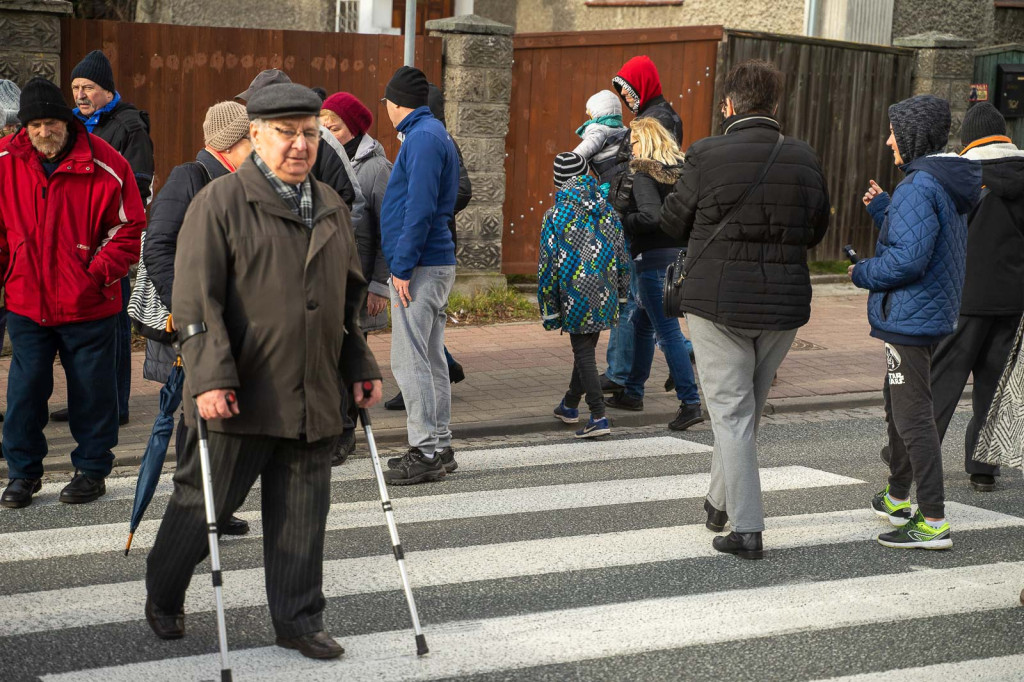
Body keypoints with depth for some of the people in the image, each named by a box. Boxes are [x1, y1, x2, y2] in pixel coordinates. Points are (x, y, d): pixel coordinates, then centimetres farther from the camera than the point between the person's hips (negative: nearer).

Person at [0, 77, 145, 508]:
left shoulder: (104, 165, -10)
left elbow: (129, 229, -4)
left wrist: (98, 274, -13)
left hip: (88, 305, -2)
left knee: (91, 388, 8)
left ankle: (92, 469, 22)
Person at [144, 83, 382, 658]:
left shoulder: (332, 208, 13)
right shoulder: (219, 203, -6)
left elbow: (352, 297, 22)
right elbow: (196, 299, -11)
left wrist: (362, 367, 16)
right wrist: (211, 377, -19)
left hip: (313, 399, 5)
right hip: (239, 396, -5)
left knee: (303, 514, 8)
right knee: (204, 503, 8)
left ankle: (299, 621, 19)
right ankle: (163, 598, 30)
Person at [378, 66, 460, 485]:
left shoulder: (422, 138, -13)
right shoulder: (433, 133, 19)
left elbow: (420, 209, -21)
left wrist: (402, 266, -18)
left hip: (419, 266, -10)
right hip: (437, 262, 10)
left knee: (409, 360, -8)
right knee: (430, 358, 13)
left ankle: (426, 453, -6)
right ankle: (439, 447, 18)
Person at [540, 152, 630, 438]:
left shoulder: (555, 217, -8)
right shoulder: (607, 212, 5)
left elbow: (549, 265, -8)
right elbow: (622, 255, 11)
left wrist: (548, 307, -1)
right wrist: (621, 293, 22)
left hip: (576, 296, -5)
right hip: (604, 295, 5)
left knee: (583, 352, -1)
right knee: (586, 348, 19)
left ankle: (598, 417, -10)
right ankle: (570, 405, 37)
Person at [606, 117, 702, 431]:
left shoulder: (643, 173, -12)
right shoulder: (679, 170, 11)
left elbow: (650, 216, -23)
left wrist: (621, 220, -9)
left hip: (654, 258, -9)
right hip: (679, 252, 9)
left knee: (667, 331, -8)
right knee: (642, 323, 21)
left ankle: (690, 402, -12)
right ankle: (632, 393, 31)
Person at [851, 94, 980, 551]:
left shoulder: (919, 186, -20)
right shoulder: (950, 184, 12)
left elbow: (909, 258, -27)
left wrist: (862, 273, -12)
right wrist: (882, 208, 12)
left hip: (909, 316, -11)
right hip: (934, 313, 11)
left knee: (913, 416, -8)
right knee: (898, 403, 23)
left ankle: (933, 521, -6)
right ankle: (897, 498, 37)